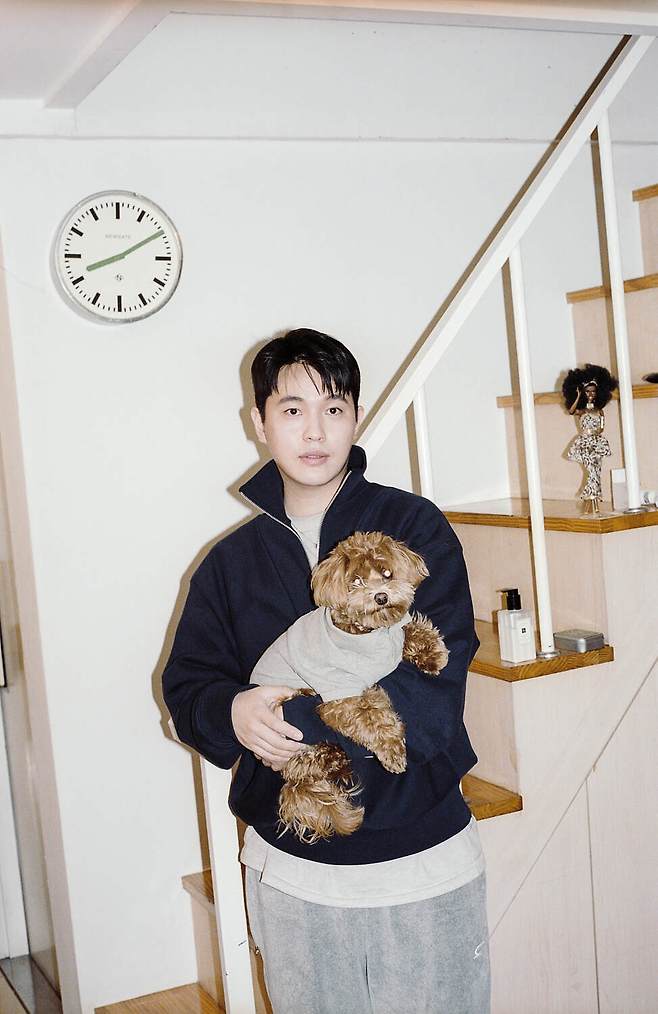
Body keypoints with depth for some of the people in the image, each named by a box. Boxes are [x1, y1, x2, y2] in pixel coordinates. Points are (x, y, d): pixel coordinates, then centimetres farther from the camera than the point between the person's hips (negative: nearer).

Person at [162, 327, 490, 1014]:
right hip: (289, 870, 3)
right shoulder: (231, 560, 5)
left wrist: (295, 718, -19)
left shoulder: (415, 527, -6)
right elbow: (186, 685, 4)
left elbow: (433, 687, -15)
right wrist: (232, 713, -18)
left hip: (423, 862, -2)